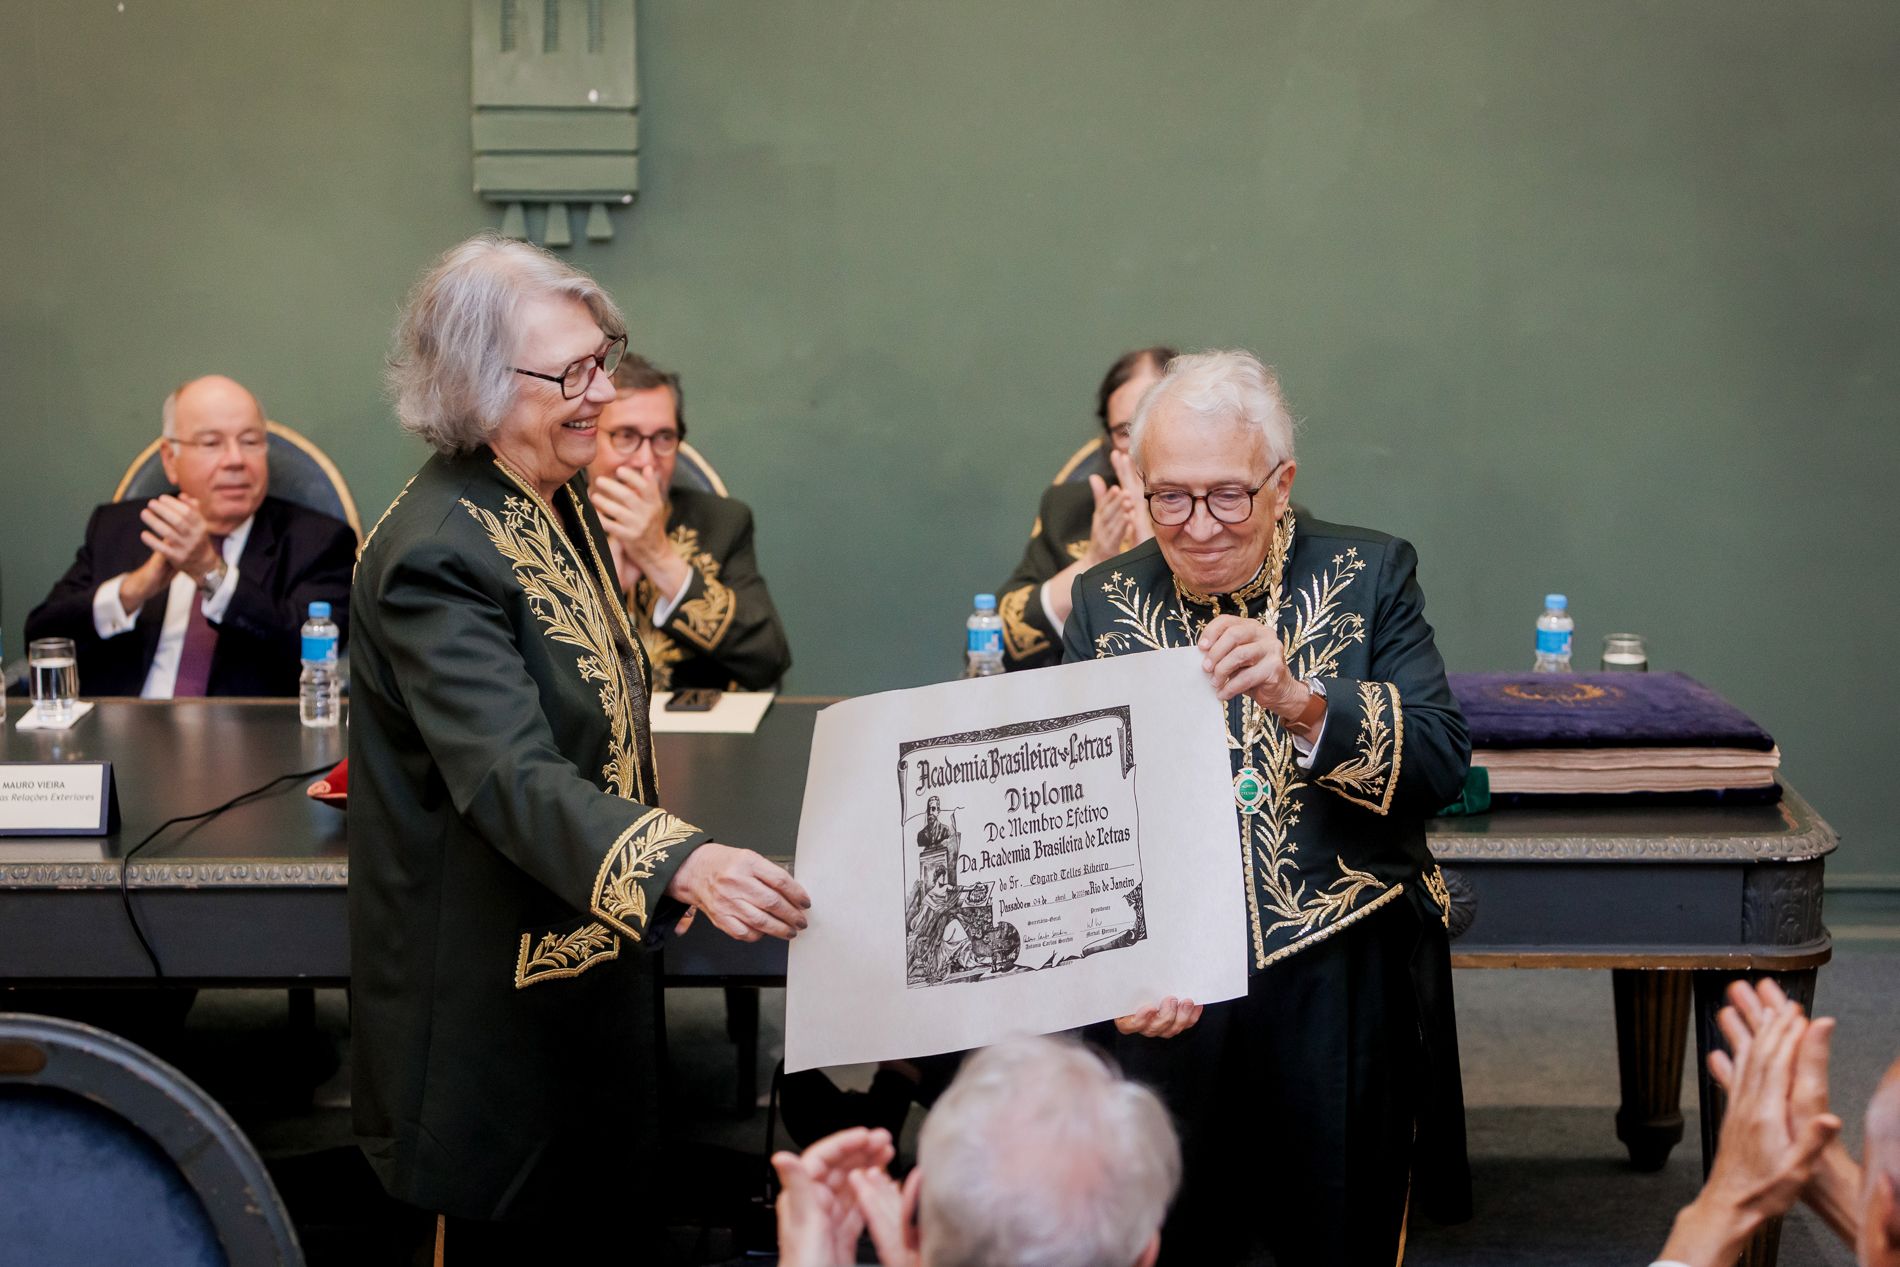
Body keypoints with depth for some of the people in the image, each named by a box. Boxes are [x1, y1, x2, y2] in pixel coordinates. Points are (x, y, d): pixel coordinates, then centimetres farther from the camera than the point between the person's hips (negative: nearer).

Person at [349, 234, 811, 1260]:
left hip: (587, 943, 9)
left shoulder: (559, 500, 7)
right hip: (497, 977, -9)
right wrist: (684, 866, -49)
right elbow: (513, 777, -36)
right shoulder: (438, 554, -25)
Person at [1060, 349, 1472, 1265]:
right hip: (1162, 1003, 1)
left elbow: (1443, 765, -11)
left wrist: (1300, 700, -28)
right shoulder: (1105, 601, 4)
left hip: (1341, 993, -1)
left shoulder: (1371, 577, 0)